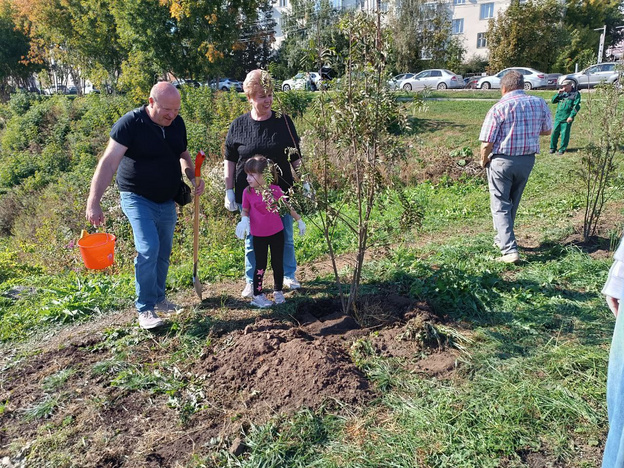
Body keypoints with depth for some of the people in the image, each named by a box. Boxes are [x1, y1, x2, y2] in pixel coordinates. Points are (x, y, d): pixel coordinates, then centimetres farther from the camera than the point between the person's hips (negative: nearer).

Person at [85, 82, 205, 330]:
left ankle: (158, 298, 31)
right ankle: (145, 308, -3)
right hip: (137, 199, -6)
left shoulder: (177, 123, 0)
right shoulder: (130, 123, -18)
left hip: (167, 201, 6)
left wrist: (193, 177, -5)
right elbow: (108, 162, -23)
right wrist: (93, 203, -30)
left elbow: (183, 154, 16)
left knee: (164, 252, 13)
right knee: (148, 249, -17)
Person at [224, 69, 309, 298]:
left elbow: (295, 157, 6)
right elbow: (229, 161, 4)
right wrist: (229, 191, 1)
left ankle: (289, 275, 33)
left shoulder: (284, 122, 0)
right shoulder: (238, 126, -2)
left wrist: (304, 183, 4)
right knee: (252, 240, 10)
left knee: (285, 238, 12)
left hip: (281, 192, 1)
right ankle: (251, 282, 27)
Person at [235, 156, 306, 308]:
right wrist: (244, 219, -20)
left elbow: (287, 206, 5)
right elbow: (245, 210, 3)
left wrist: (299, 220, 14)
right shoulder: (247, 192, -9)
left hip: (277, 233, 1)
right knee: (260, 266, 5)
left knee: (278, 264, 10)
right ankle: (257, 296, 17)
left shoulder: (275, 190, -9)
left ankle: (278, 292, 29)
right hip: (258, 236, -1)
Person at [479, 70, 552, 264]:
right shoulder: (540, 104, 1)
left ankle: (509, 250, -8)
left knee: (500, 206, 1)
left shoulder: (499, 108, -15)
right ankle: (502, 238, 38)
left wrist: (484, 162, 1)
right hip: (528, 160, 5)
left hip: (501, 161, -5)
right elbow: (547, 130, 16)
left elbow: (486, 144, -16)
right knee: (513, 202, 21)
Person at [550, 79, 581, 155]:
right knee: (554, 132, 5)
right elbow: (553, 101, 10)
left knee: (565, 134, 0)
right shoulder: (562, 93, 12)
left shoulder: (576, 94, -3)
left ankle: (562, 149, 10)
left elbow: (577, 106, -8)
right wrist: (559, 94, -5)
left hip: (567, 119, -4)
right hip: (558, 117, 5)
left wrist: (571, 116, -17)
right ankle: (553, 147, 17)